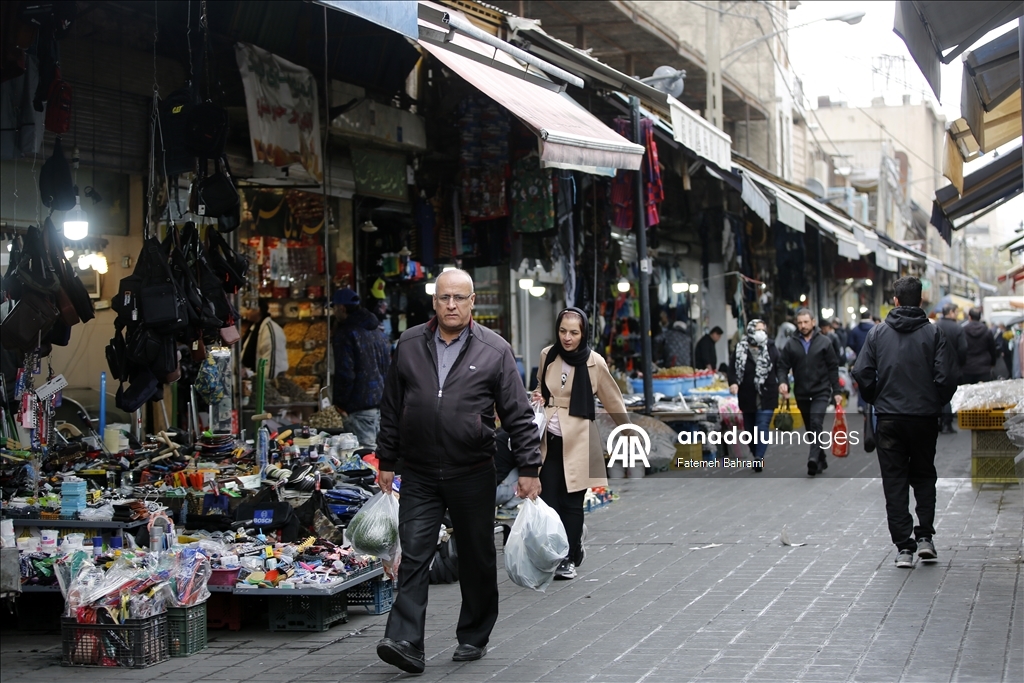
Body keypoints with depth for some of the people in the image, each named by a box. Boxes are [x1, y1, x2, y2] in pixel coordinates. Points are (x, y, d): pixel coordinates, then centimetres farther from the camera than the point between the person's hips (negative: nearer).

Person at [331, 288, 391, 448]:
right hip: (382, 400, 8)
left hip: (360, 405, -8)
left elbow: (345, 372, -16)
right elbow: (389, 366, 21)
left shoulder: (345, 333, -11)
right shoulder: (378, 330, 16)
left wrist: (340, 402, -7)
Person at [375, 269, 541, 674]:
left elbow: (518, 415, -1)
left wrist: (529, 468, -6)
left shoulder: (495, 350, -1)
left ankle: (474, 637, 23)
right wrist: (386, 462, 13)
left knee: (477, 559, 9)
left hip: (473, 474, -1)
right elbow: (392, 408, 14)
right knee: (414, 556, -7)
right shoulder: (409, 345, 7)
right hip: (419, 476, 1)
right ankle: (405, 642, -11)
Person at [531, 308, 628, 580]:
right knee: (548, 501, -2)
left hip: (577, 442, -3)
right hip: (549, 440, 3)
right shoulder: (547, 356, 3)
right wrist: (538, 398, 1)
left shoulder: (594, 362, -6)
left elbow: (613, 401, 5)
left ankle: (568, 560, 12)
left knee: (571, 503, 1)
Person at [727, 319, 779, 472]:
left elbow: (780, 369, 5)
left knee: (762, 426, -14)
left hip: (767, 396, -2)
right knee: (750, 429, 10)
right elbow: (733, 368, 0)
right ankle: (757, 456, 26)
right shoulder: (740, 349, 3)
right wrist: (733, 382, -18)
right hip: (747, 397, 2)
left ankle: (759, 458, -22)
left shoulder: (771, 349, 5)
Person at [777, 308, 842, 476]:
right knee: (810, 429, 10)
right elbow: (783, 366, 4)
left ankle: (813, 458, -30)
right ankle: (821, 461, 23)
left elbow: (833, 367, 2)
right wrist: (782, 381, -16)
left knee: (816, 423, -20)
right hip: (802, 393, 3)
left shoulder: (824, 342, 0)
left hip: (820, 392, -3)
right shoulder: (791, 344, 4)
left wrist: (836, 391, 0)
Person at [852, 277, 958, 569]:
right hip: (924, 416, 0)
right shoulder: (934, 333, -4)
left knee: (894, 481, 5)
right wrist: (937, 403, 8)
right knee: (924, 476, 17)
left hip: (888, 418, 0)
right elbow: (946, 376, -10)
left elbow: (862, 373, -5)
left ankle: (903, 547, 1)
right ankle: (924, 536, 5)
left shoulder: (878, 333, 0)